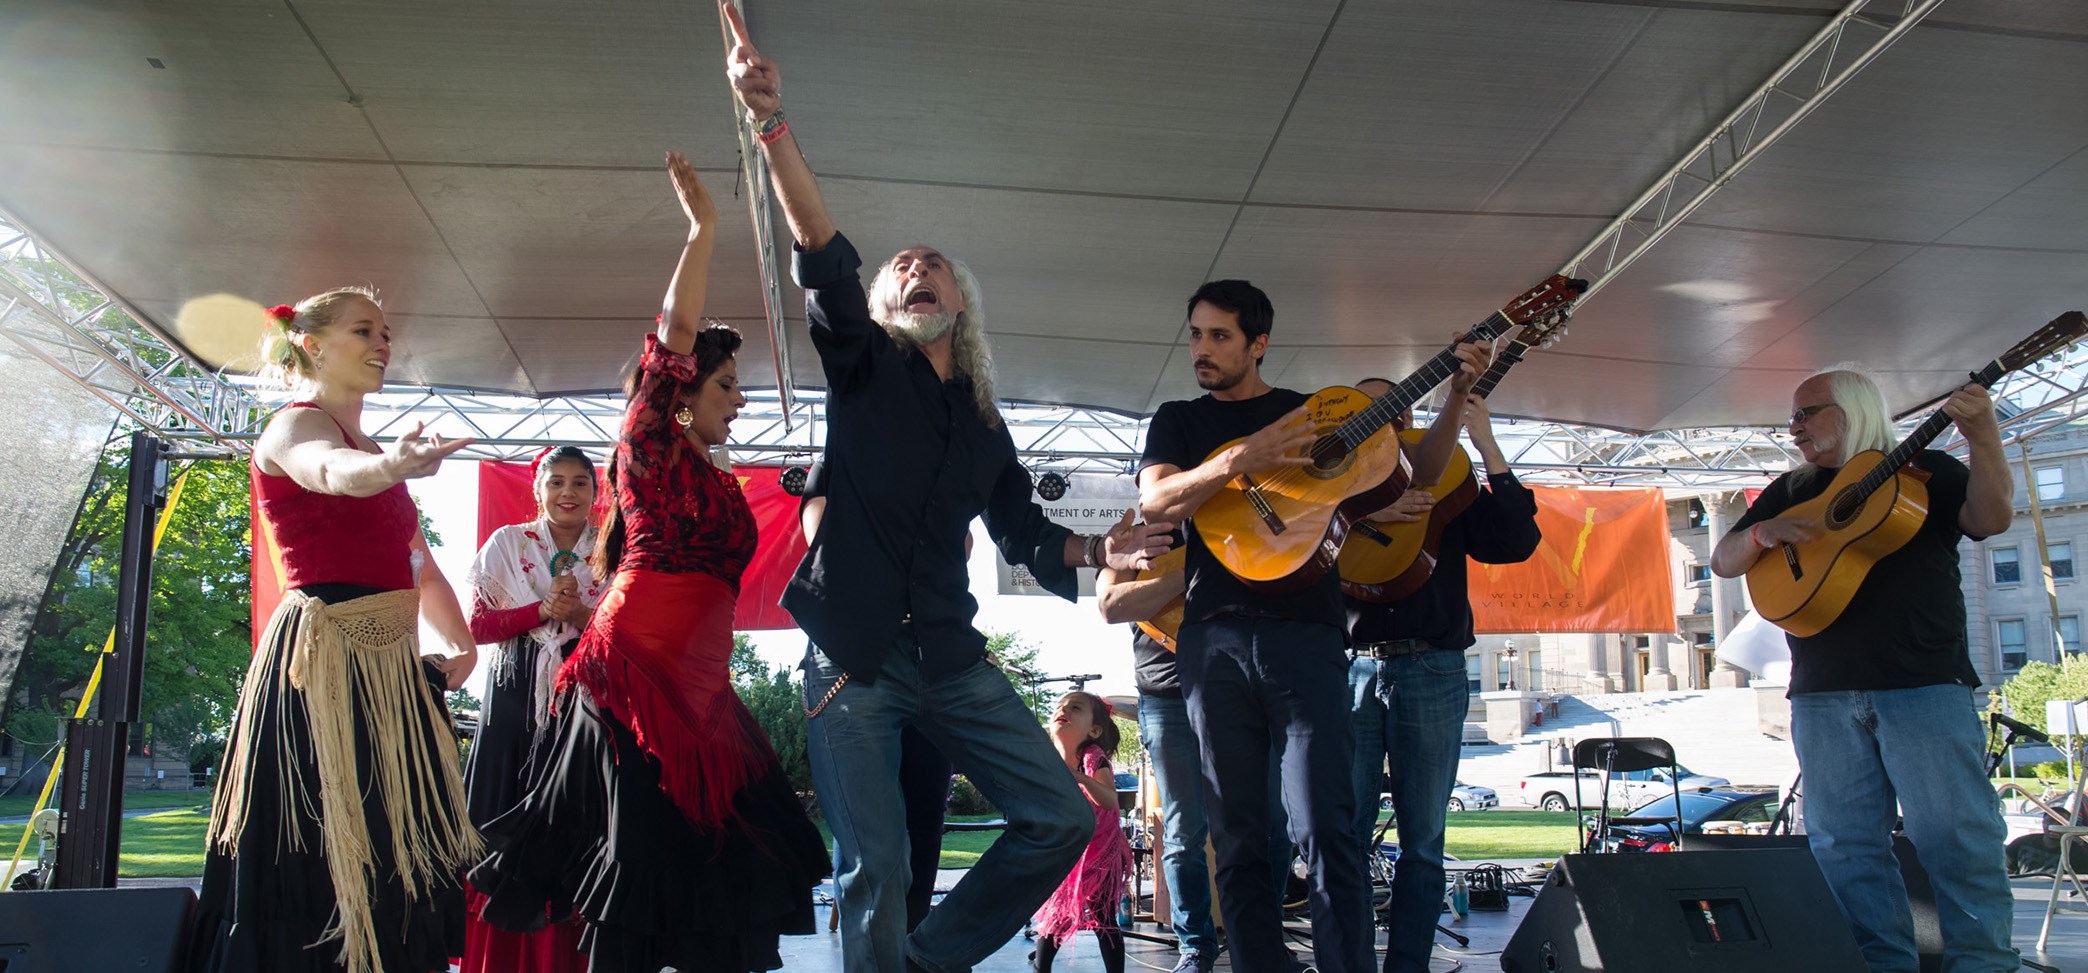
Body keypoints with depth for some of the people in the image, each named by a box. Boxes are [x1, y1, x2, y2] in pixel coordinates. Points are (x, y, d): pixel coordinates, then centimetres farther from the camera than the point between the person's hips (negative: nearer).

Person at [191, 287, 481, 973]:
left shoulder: (372, 451, 21)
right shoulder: (295, 425, -5)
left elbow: (421, 569, 25)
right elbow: (330, 472, -32)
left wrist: (461, 645, 10)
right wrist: (388, 467, -54)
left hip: (390, 669, 9)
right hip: (321, 662, -9)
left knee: (388, 858, 10)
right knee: (321, 861, -8)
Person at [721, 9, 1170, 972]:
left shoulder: (984, 422, 17)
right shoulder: (863, 368, 5)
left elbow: (1023, 531, 18)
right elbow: (823, 258, -12)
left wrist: (1100, 548, -3)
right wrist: (771, 121, -27)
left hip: (950, 656, 4)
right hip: (853, 655, -4)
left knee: (1061, 820, 0)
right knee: (875, 872, -6)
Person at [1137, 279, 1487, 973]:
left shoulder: (1316, 412, 17)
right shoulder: (1179, 421, 17)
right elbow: (1154, 501, -2)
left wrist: (1459, 396, 4)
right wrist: (1241, 459, -17)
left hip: (1304, 633, -1)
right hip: (1213, 636, 2)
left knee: (1325, 830, -12)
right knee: (1238, 840, 3)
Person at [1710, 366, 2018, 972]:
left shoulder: (1924, 469, 11)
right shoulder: (1791, 491, 20)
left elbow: (1991, 518, -6)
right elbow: (1723, 562, 16)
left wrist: (1983, 440, -20)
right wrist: (1762, 533, -5)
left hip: (1924, 683, -4)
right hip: (1823, 694, 4)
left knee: (1957, 836, -7)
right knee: (1843, 844, 3)